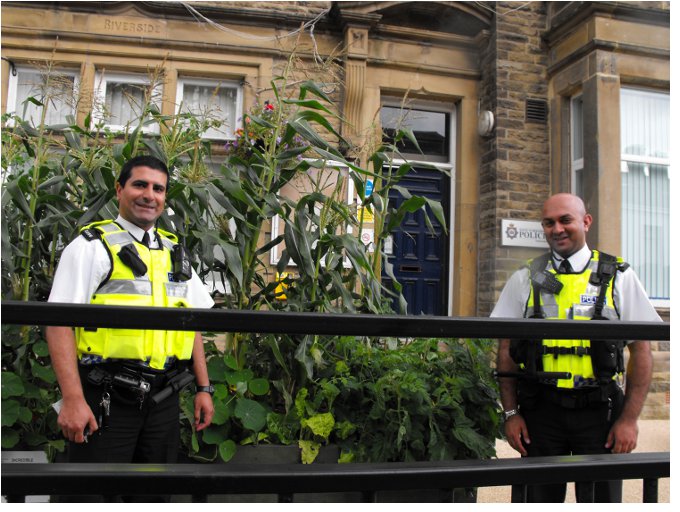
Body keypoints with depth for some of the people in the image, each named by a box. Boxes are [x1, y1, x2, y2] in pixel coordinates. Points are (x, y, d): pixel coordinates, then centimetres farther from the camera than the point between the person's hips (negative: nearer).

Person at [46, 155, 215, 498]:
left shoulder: (175, 251, 14)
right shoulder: (92, 246, -4)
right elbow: (58, 322, -11)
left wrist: (203, 388, 10)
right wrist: (72, 399, -19)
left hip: (163, 400, 6)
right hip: (106, 401, -5)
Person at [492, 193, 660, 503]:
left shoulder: (618, 277, 3)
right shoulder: (525, 280, 6)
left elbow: (641, 351, 2)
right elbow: (506, 351, 6)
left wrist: (630, 418, -4)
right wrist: (511, 413, 0)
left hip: (599, 410, -1)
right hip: (540, 410, 1)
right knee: (541, 499, 10)